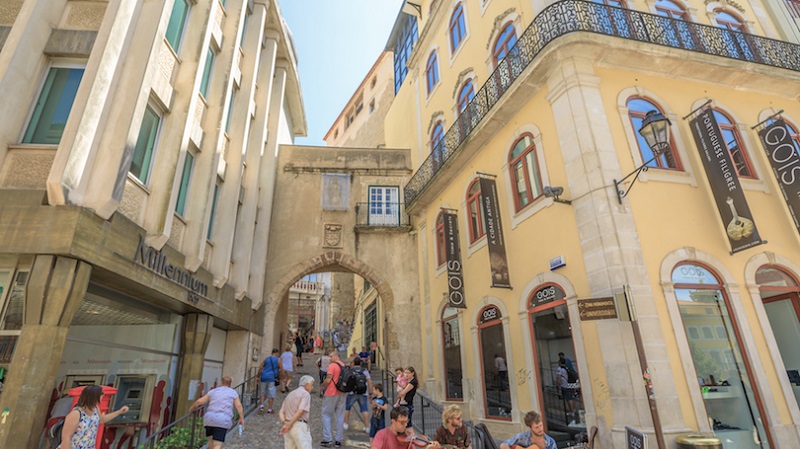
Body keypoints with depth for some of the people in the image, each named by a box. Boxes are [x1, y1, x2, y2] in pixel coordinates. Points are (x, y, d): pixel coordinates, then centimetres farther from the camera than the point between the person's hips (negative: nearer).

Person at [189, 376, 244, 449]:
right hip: (223, 421, -3)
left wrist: (192, 408, 28)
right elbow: (238, 405, -4)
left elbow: (199, 401, 10)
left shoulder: (213, 391, 14)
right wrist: (241, 418, 1)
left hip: (209, 419, 4)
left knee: (212, 438, 28)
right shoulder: (233, 393, 8)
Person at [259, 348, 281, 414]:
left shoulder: (266, 359, 10)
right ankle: (269, 409, 9)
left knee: (262, 392, 19)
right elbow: (281, 370, 0)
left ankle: (261, 406, 6)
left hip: (264, 377, 4)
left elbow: (260, 368, 8)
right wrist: (280, 378, 11)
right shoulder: (278, 360, 0)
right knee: (271, 395, 5)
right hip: (272, 378, -4)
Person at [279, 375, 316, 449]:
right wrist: (289, 425, -13)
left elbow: (281, 413, 12)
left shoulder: (290, 395, 20)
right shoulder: (306, 394, -5)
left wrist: (285, 423, -3)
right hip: (299, 426, -8)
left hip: (288, 428, 8)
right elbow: (300, 411, -19)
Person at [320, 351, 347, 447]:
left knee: (326, 415, 9)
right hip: (342, 393, 6)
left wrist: (322, 386, -2)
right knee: (340, 417, 11)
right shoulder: (344, 366, 8)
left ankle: (327, 439, 8)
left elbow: (328, 380, -18)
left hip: (331, 394, -6)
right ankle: (338, 440, 14)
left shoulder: (332, 365, -13)